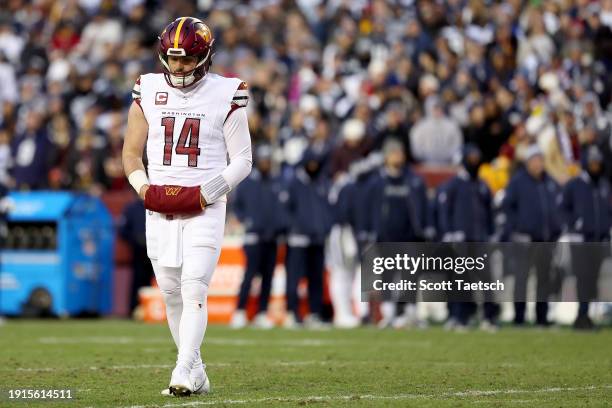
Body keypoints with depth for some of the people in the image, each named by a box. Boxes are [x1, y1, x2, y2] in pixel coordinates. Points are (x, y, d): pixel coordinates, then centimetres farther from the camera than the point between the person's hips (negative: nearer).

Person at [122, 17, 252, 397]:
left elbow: (242, 160, -1)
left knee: (193, 290, -14)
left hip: (205, 209, -4)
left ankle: (183, 372, -20)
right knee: (171, 294, 5)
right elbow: (132, 154, 13)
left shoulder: (225, 96, -3)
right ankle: (197, 374, 15)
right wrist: (145, 189, -5)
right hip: (159, 208, 4)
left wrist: (205, 193, -13)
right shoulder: (149, 92, 6)